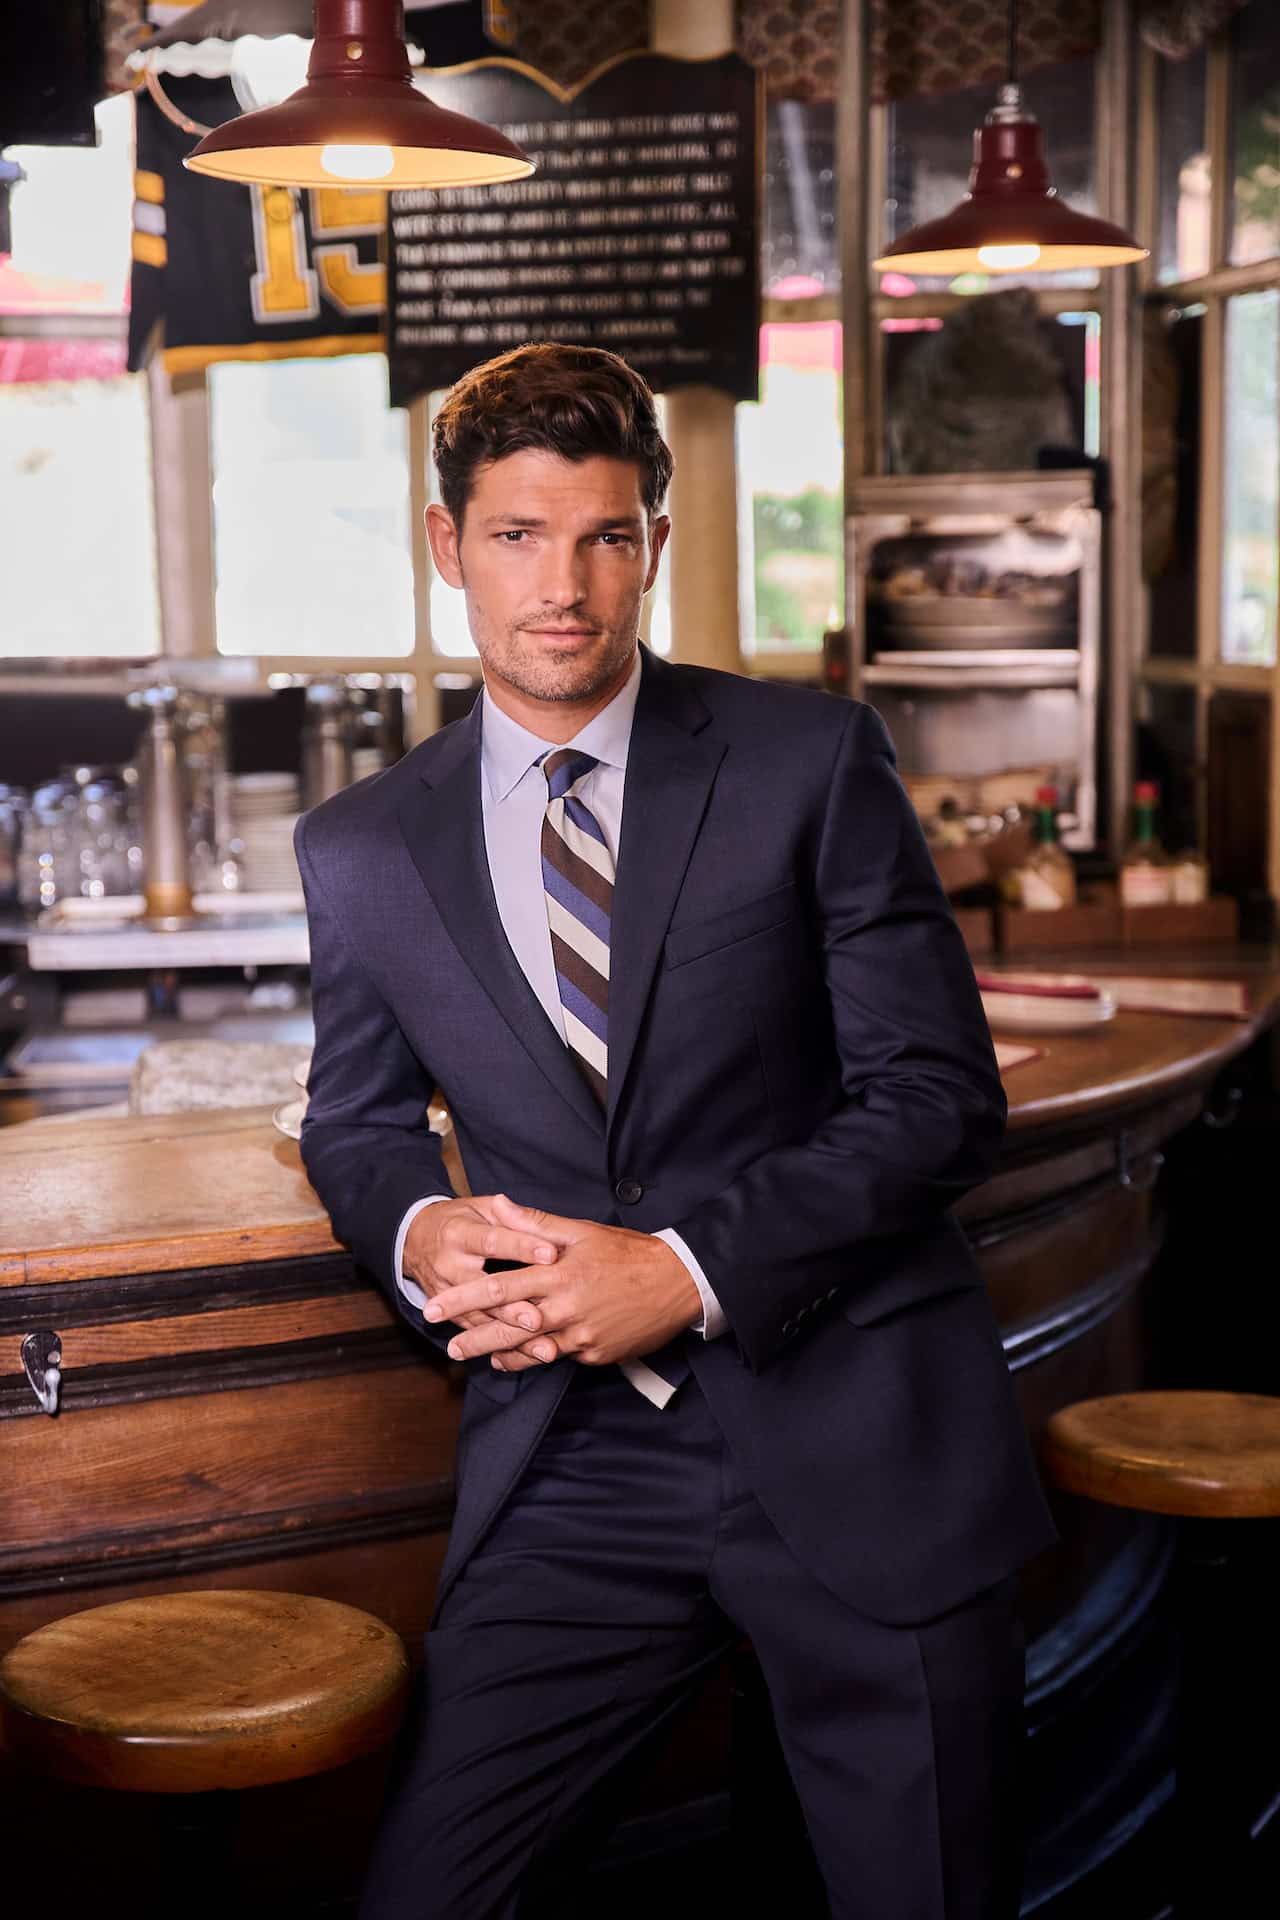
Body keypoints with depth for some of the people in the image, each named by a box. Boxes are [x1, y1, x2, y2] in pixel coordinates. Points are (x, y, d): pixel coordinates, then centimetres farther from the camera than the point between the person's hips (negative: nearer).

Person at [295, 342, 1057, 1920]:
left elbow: (942, 1098, -5)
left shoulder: (812, 760, -3)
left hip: (856, 1439, -1)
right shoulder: (360, 849, 5)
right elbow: (356, 1122, 18)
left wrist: (690, 1269, -16)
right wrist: (419, 1230, -6)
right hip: (572, 1465, 2)